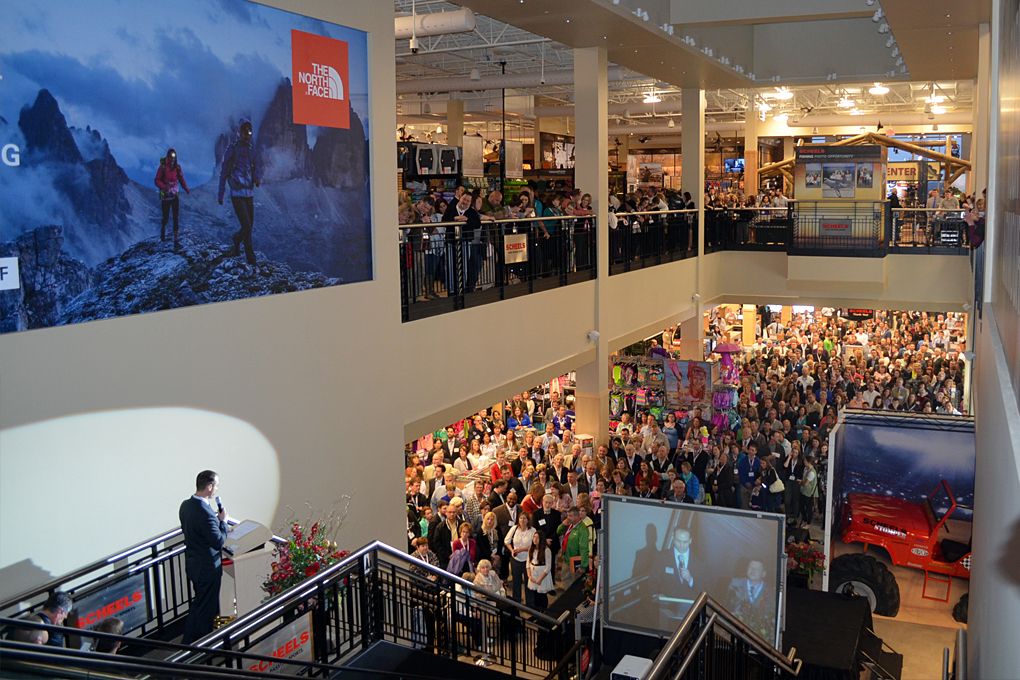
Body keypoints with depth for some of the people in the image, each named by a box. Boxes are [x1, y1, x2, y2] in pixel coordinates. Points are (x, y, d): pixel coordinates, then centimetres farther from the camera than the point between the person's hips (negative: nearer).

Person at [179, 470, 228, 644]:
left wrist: (216, 519, 7)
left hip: (193, 564, 10)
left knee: (200, 605, 25)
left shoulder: (186, 505, 0)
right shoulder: (205, 512, -29)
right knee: (205, 608, 4)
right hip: (207, 568, -10)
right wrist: (223, 521, -12)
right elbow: (218, 542, -26)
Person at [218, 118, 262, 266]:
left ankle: (236, 241, 42)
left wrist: (258, 178, -9)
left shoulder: (252, 149, 10)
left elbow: (256, 168, 16)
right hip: (237, 194, -6)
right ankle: (251, 260, -6)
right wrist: (220, 194, 1)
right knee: (247, 227, -12)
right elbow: (224, 173, -1)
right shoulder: (232, 149, -6)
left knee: (249, 226, 10)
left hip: (250, 193, 6)